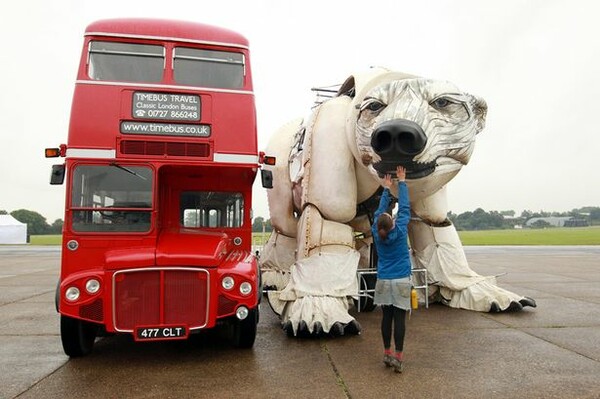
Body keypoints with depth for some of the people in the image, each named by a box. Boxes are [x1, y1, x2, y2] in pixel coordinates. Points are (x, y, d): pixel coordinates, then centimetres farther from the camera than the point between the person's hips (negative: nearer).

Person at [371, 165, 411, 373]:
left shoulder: (377, 234, -5)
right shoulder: (400, 231, -11)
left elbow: (380, 210, 8)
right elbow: (404, 207, -3)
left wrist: (386, 188, 17)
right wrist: (402, 181, 5)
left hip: (383, 281, 3)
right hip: (401, 280, -3)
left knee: (387, 317, 9)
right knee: (399, 318, -2)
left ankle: (387, 353, 16)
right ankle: (398, 357, -1)